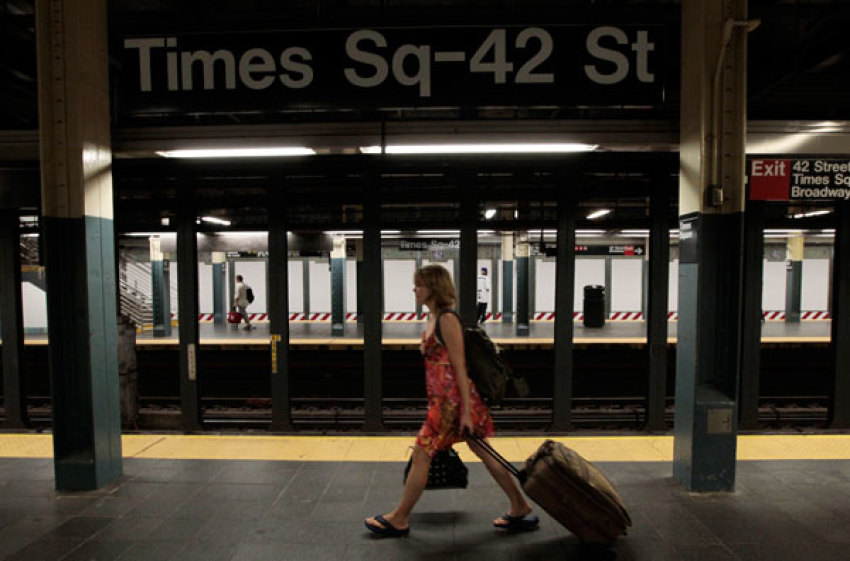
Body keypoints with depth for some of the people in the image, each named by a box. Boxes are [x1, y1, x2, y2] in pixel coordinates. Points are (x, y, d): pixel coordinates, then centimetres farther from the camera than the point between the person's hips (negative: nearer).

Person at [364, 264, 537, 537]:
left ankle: (398, 520, 18)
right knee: (483, 452, 15)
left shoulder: (447, 320, -16)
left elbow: (459, 368, -18)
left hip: (454, 399, -9)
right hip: (443, 400, 9)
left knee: (421, 453, 2)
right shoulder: (432, 318, 12)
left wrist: (465, 412, -18)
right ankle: (520, 509, 26)